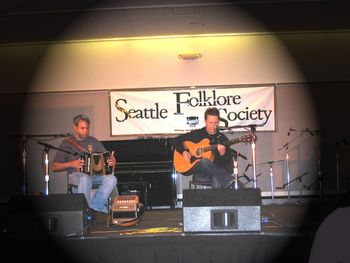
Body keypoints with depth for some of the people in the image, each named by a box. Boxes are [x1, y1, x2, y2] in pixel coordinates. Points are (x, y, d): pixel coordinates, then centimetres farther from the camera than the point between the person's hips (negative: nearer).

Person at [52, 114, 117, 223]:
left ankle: (95, 208, -25)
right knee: (85, 179, -39)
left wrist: (112, 162, -9)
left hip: (96, 174, 3)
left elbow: (106, 158, 16)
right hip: (76, 174, -3)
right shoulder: (67, 143, 10)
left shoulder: (94, 141, 19)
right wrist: (71, 164, -10)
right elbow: (55, 167, 7)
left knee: (111, 178, -28)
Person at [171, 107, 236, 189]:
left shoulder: (222, 138, 11)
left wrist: (222, 154, -17)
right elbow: (175, 140, 12)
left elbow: (228, 162, 6)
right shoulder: (196, 134, 10)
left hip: (217, 172, -1)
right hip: (200, 174, 1)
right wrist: (183, 152, -6)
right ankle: (230, 180, -36)